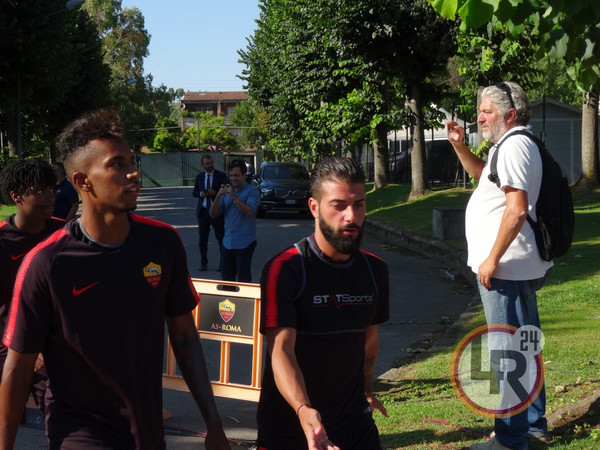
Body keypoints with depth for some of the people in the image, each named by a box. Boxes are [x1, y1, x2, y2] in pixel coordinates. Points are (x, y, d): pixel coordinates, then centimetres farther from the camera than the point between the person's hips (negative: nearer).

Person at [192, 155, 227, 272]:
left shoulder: (221, 175, -2)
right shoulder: (199, 177, 10)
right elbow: (194, 192, 11)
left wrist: (215, 193, -19)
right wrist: (201, 193, -9)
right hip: (203, 210, 4)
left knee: (221, 238, -1)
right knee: (202, 239, 8)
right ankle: (203, 263, 17)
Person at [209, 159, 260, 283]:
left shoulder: (252, 191, -3)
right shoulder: (227, 191, 14)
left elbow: (249, 211, -20)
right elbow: (213, 213, 7)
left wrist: (234, 196, -22)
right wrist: (218, 196, -8)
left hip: (244, 242, -6)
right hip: (228, 241, 6)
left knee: (243, 278, -5)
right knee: (226, 276, 9)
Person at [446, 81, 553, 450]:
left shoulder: (514, 146, -17)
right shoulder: (519, 145, 16)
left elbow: (516, 210, -26)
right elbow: (484, 175, 34)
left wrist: (492, 259, -22)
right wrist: (459, 145, 18)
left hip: (505, 268, -11)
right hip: (522, 267, 11)